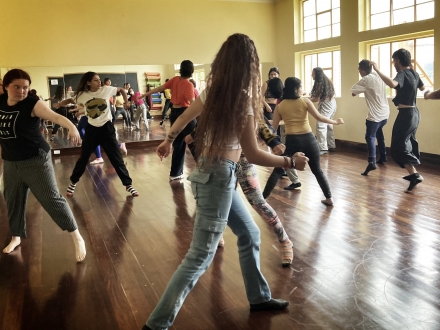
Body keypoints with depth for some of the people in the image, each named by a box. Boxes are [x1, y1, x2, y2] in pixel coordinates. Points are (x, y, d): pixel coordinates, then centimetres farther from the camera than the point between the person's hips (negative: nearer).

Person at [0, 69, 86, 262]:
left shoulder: (32, 104, -17)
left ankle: (77, 238, 1)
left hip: (36, 160, -6)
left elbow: (55, 116, -33)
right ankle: (16, 237, 39)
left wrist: (72, 127, -51)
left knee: (51, 199, -8)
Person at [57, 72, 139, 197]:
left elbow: (121, 89, 8)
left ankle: (128, 185, 9)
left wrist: (126, 103, 1)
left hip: (107, 128, -1)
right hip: (91, 129, 1)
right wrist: (59, 104, -5)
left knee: (117, 158, 0)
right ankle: (73, 183, 29)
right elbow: (70, 100, 12)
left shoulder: (106, 89, -7)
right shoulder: (82, 95, -4)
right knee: (83, 158, 11)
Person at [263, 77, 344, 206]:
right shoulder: (305, 101, 0)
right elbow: (319, 117, -2)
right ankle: (329, 198, 21)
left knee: (278, 170, 9)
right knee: (317, 170, 16)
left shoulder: (279, 106, 3)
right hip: (308, 139, 0)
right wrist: (335, 122, 11)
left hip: (291, 141, 0)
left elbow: (273, 127, 3)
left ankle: (262, 198, 7)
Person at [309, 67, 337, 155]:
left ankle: (322, 148, -21)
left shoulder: (320, 83, -19)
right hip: (331, 103, 11)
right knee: (328, 124, 18)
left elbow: (317, 99, -19)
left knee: (321, 125, -15)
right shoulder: (327, 80, 10)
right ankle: (331, 145, 26)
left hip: (325, 105, -11)